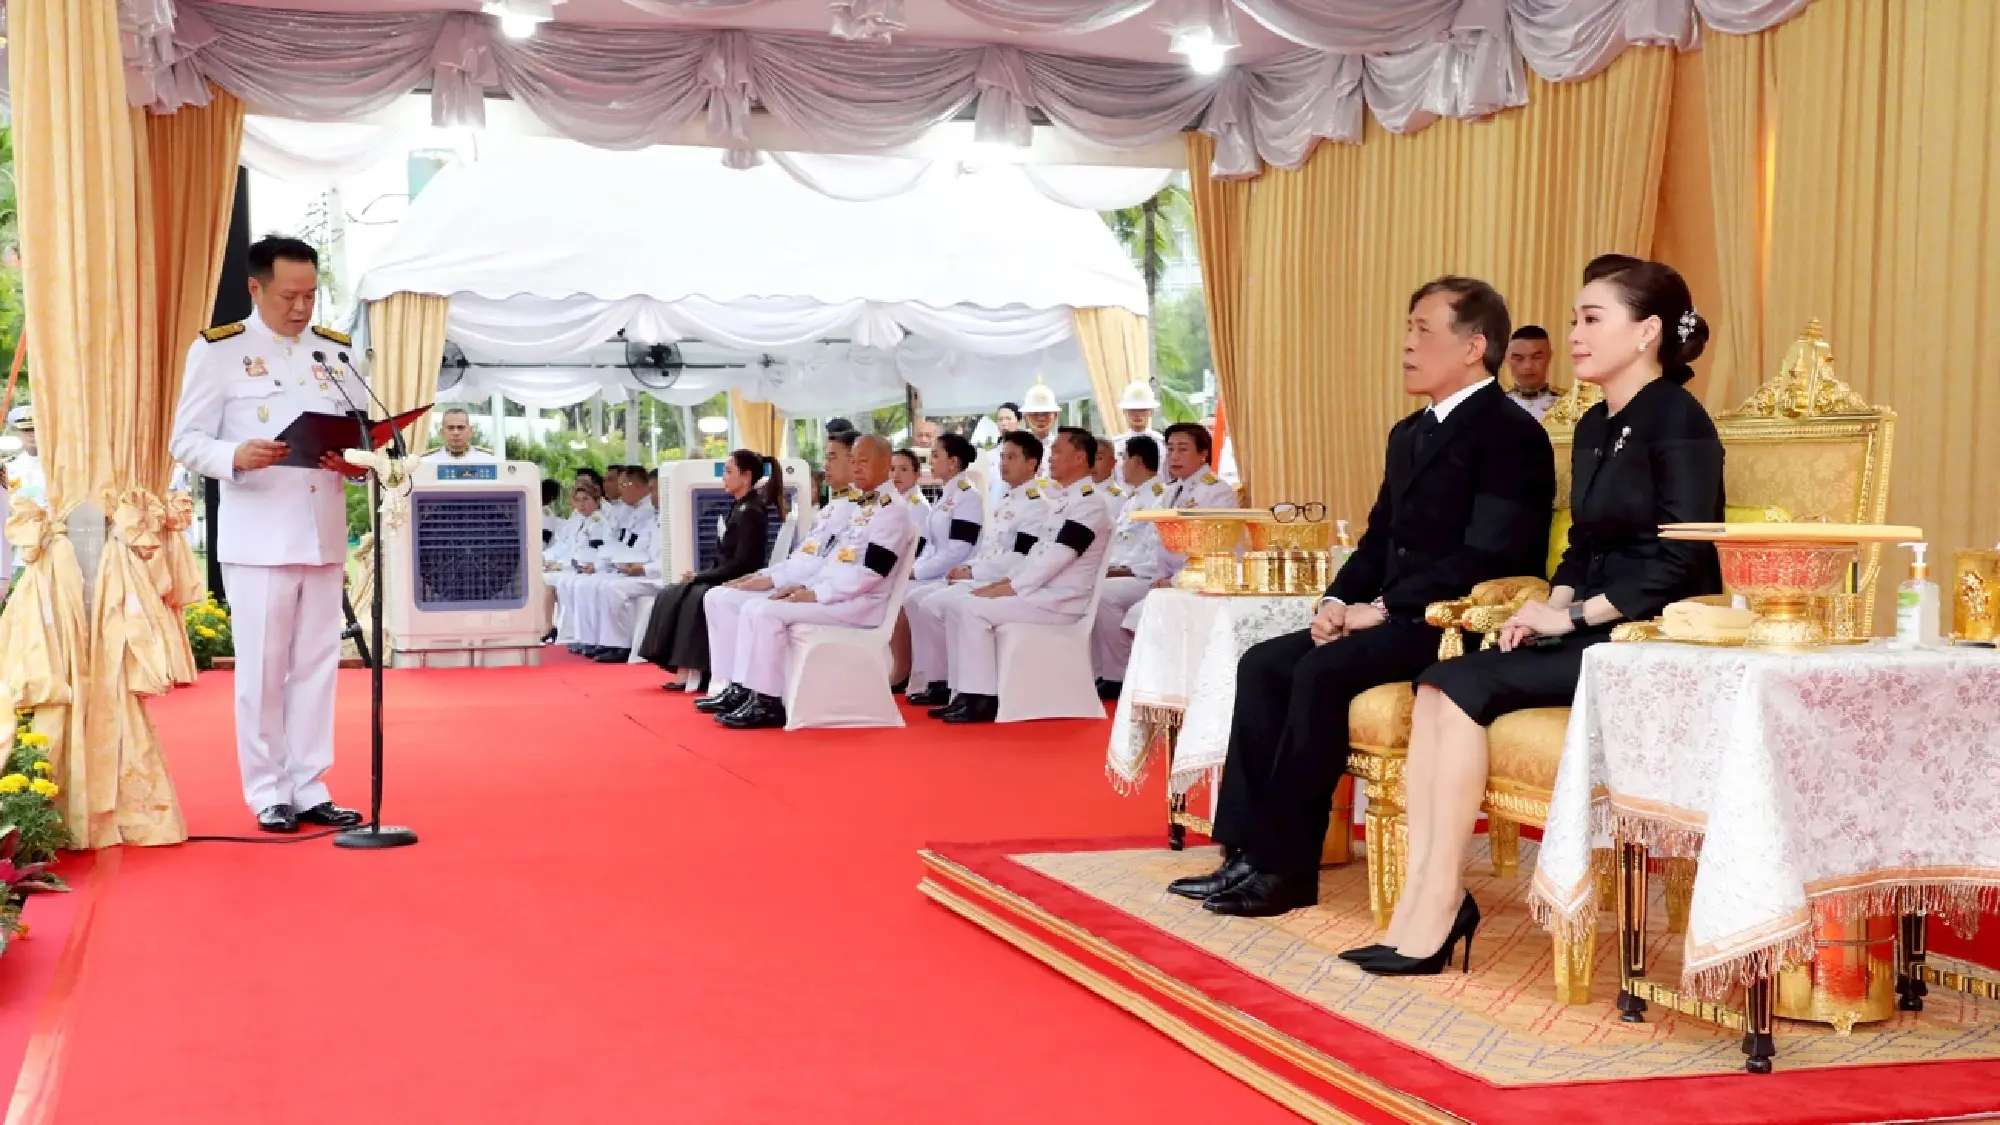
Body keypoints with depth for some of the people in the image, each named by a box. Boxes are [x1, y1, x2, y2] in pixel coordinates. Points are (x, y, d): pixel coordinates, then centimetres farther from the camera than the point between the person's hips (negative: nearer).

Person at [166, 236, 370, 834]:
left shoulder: (335, 351, 12)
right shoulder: (218, 351, -2)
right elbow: (186, 440, -4)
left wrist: (359, 460, -9)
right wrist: (235, 456, -24)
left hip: (324, 531, 4)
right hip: (257, 534, -4)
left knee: (317, 665, 8)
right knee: (263, 667, 0)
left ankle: (309, 789, 16)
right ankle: (267, 793, 9)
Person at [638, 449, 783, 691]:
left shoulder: (752, 512, -14)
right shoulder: (737, 508, 14)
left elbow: (742, 564, -19)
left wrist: (700, 576, -14)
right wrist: (700, 575, -1)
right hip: (723, 579, 9)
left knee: (692, 597, -28)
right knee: (670, 596, -5)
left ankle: (691, 674, -22)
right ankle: (684, 671, -13)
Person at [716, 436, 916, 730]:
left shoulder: (893, 510, -11)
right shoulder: (863, 507, 20)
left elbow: (870, 572, -19)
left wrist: (816, 595, -17)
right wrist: (805, 586, 4)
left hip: (860, 604, -9)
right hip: (834, 596, 9)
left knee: (769, 612, -22)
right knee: (755, 609, -1)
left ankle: (768, 703, -16)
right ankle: (749, 692, -7)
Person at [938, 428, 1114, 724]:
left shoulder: (1088, 505, -15)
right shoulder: (1063, 500, 17)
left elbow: (1053, 561, -20)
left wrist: (1007, 589, -16)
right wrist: (1004, 582, 6)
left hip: (1059, 602, -10)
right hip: (1038, 592, 10)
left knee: (973, 609, -23)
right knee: (956, 605, 1)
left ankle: (983, 699, -17)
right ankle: (965, 693, -2)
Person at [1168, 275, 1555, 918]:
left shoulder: (1512, 435, -12)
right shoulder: (1410, 434, 19)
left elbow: (1486, 558, -21)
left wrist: (1383, 609, -20)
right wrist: (1339, 601, 1)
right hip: (1396, 620, 10)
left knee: (1321, 672, -27)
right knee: (1263, 665, -6)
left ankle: (1286, 867, -18)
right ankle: (1247, 852, -9)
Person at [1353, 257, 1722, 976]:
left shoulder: (1677, 422, -9)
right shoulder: (1594, 428, 18)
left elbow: (1679, 561, -17)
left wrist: (1574, 615, -17)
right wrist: (1552, 607, 0)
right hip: (1591, 635, 8)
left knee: (1464, 687, -22)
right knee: (1436, 686, -14)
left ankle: (1440, 907, -18)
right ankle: (1420, 903, -20)